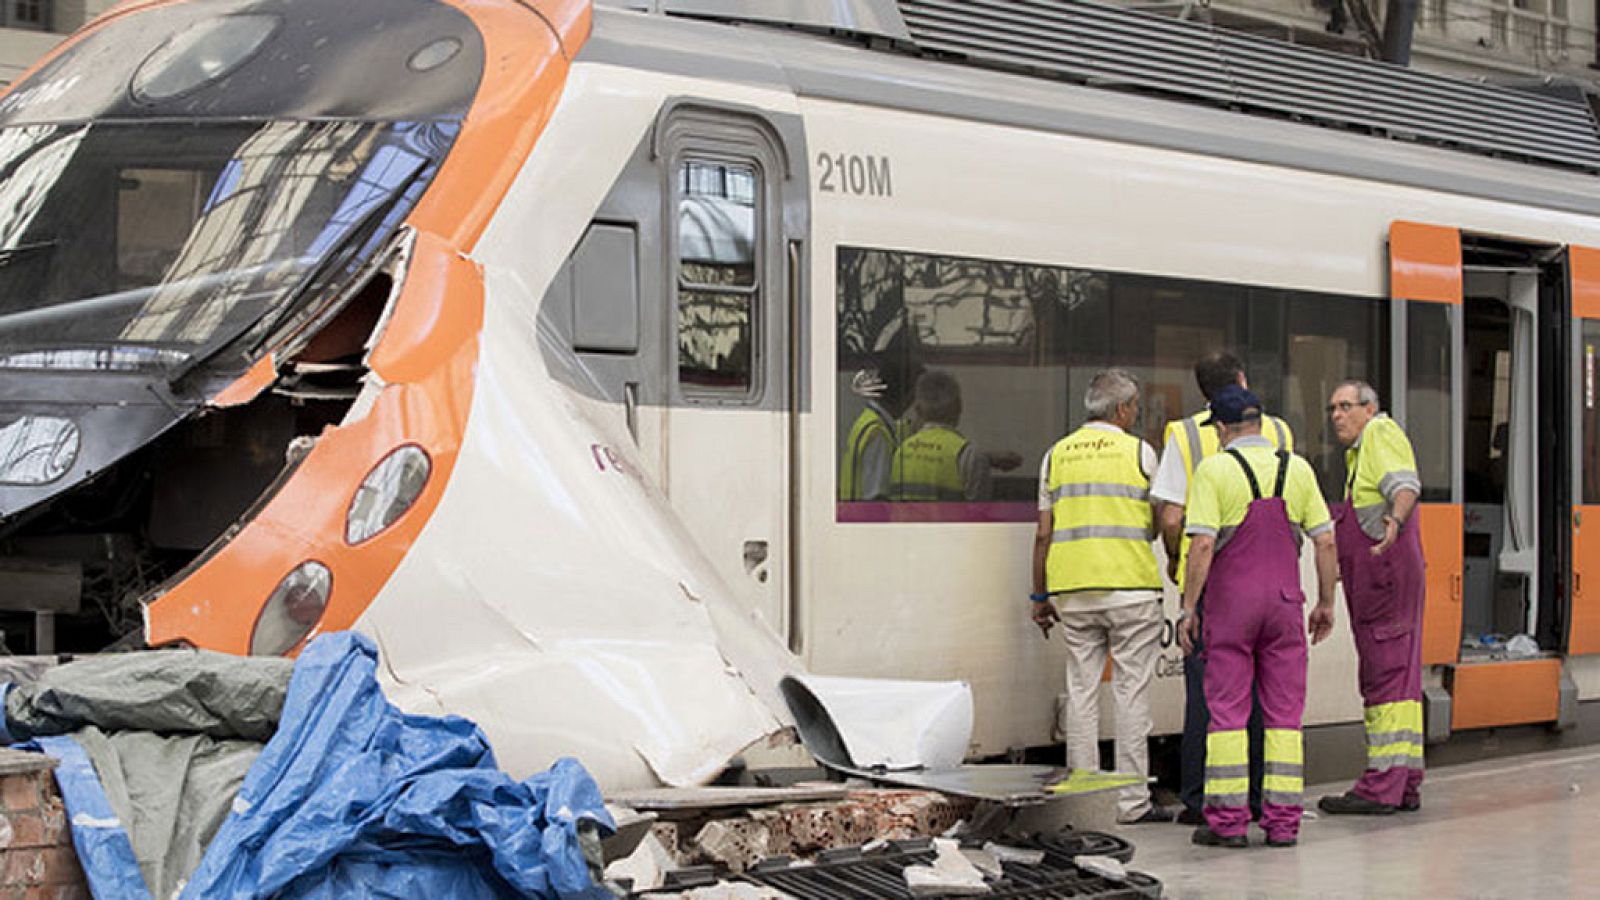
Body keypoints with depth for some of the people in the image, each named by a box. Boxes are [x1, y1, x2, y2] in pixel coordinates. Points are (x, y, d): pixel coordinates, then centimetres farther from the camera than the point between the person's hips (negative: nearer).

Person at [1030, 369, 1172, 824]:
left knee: (1081, 693, 6)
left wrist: (1040, 596, 14)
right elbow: (1160, 523, 3)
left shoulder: (1057, 455, 9)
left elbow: (1044, 535, 8)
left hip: (1074, 592, 3)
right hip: (1131, 587, -3)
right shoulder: (1139, 452, 0)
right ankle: (1132, 800, 0)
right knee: (1131, 693, 0)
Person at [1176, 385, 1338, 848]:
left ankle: (1227, 818, 0)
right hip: (1284, 599, 3)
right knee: (1284, 711, 6)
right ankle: (1283, 819, 4)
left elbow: (1203, 545, -12)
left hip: (1230, 600, -3)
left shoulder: (1214, 469, -6)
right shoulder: (1297, 469, 5)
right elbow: (1325, 540, 5)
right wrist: (1326, 603, 14)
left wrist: (1188, 609, -7)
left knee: (1227, 709, 2)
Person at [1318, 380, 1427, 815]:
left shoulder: (1381, 433, -7)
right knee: (1398, 677, 10)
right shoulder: (1361, 451, 23)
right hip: (1374, 582, 11)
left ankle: (1381, 786, -14)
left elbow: (1406, 485, -25)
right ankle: (1406, 786, 12)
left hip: (1387, 578, -11)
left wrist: (1395, 519, -44)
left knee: (1386, 676, -12)